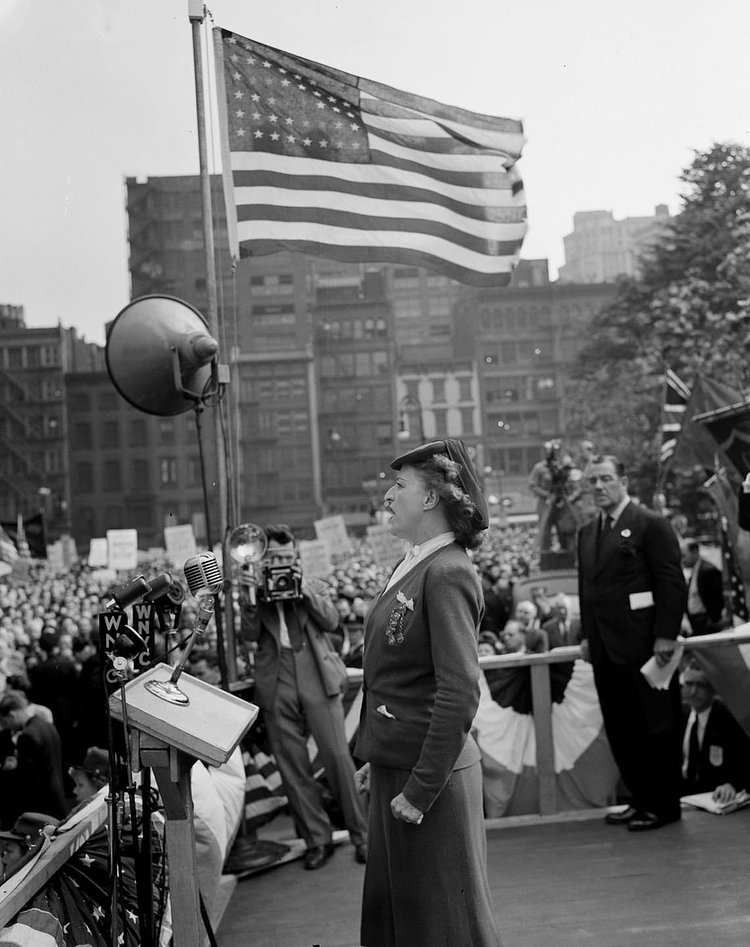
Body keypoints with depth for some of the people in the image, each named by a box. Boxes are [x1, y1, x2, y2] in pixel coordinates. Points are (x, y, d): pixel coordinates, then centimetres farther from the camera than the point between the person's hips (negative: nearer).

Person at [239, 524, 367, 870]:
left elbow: (331, 621, 0)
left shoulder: (309, 583, 11)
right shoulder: (253, 588, 9)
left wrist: (305, 591, -10)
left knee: (338, 758, -1)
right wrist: (252, 597, -16)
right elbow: (249, 634, -3)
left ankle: (361, 835, 10)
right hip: (277, 690, 1)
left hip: (318, 683, -1)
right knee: (292, 768, 5)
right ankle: (317, 839, 17)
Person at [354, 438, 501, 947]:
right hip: (394, 769, 9)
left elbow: (459, 694, -23)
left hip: (429, 773, -9)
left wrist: (421, 789, -20)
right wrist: (376, 760, 16)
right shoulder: (414, 565, 8)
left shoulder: (448, 573, -19)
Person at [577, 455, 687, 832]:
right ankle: (641, 800, 22)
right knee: (620, 731, 10)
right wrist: (586, 635, 10)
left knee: (656, 727, 3)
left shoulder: (651, 524, -6)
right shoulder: (587, 533, 14)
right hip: (605, 651, 7)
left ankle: (664, 805, 15)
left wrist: (665, 636, -15)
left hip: (644, 646, -7)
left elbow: (673, 584, -10)